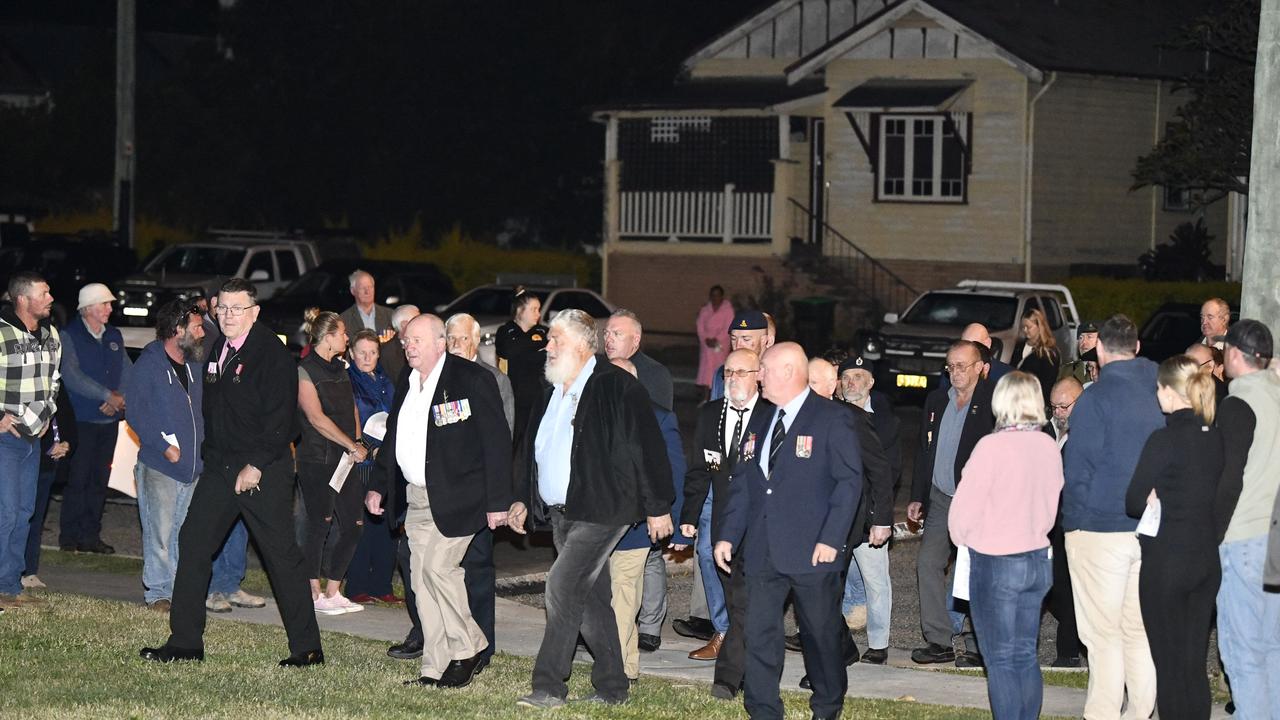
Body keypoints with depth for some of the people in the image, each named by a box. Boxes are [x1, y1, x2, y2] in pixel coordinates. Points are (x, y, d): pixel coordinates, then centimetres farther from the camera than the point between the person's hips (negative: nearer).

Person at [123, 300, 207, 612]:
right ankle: (158, 592, 4)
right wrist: (164, 446, -15)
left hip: (193, 466, 6)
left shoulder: (194, 365, 15)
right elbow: (135, 412, -10)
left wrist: (204, 445, 8)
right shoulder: (149, 364, -6)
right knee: (160, 532, -4)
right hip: (160, 465, -6)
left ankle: (180, 589, 13)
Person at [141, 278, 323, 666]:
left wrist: (255, 467, -18)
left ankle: (307, 648, 4)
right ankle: (184, 642, 11)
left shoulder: (273, 354, -12)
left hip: (265, 470, -8)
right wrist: (211, 455, 12)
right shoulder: (216, 350, 11)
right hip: (220, 466, 8)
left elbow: (281, 419, -17)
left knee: (282, 554, -4)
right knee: (193, 542, 4)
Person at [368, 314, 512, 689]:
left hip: (456, 498, -8)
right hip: (418, 498, 8)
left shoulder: (473, 379, -11)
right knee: (422, 578, 5)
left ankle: (469, 647, 2)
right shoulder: (407, 384, 12)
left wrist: (498, 501, -16)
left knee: (438, 566, -17)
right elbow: (392, 438, 23)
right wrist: (379, 487, 15)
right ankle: (435, 669, 10)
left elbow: (497, 441, -13)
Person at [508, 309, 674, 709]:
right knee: (591, 599, 12)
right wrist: (522, 498, 19)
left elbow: (647, 448, -12)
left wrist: (658, 507, -12)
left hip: (600, 513, -8)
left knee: (562, 588, -16)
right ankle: (611, 687, 20)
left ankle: (549, 687, -12)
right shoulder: (552, 393, 13)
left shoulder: (618, 387, -11)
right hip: (561, 513, 8)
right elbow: (531, 448, 25)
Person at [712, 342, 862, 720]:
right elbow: (741, 484, 17)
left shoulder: (833, 418, -5)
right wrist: (728, 535, 7)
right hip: (762, 551, 5)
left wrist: (831, 539, -15)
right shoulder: (759, 424, 15)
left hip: (812, 551, -5)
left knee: (821, 632, 6)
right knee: (759, 632, 2)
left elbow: (849, 481, -9)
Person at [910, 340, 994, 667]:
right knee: (928, 563, 2)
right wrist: (917, 496, 14)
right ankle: (939, 641, 9)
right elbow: (924, 452, 17)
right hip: (940, 498, 6)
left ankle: (977, 646, 5)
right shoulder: (936, 401, 12)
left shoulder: (993, 402, -8)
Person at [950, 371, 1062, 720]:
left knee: (1000, 660, 0)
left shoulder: (992, 446, -17)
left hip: (995, 562, -6)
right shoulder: (1049, 447, 1)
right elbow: (1051, 503, 8)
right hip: (1038, 558, 6)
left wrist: (962, 538, 5)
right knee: (1026, 655, 13)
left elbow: (964, 508, -13)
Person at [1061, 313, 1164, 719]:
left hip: (1100, 528, -5)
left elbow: (1077, 468, -12)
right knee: (1141, 629, 13)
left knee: (1103, 632, 1)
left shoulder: (1096, 397, -12)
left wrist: (1072, 522, -1)